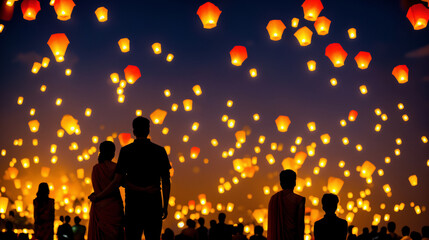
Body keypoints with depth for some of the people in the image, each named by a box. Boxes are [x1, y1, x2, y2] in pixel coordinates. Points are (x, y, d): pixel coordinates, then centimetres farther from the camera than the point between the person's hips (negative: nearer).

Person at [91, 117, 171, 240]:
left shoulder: (126, 151, -1)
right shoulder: (159, 151, 3)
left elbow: (117, 181, -6)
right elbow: (166, 182, 3)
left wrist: (97, 196, 5)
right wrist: (165, 206, 12)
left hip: (133, 203, -1)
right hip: (154, 204, 1)